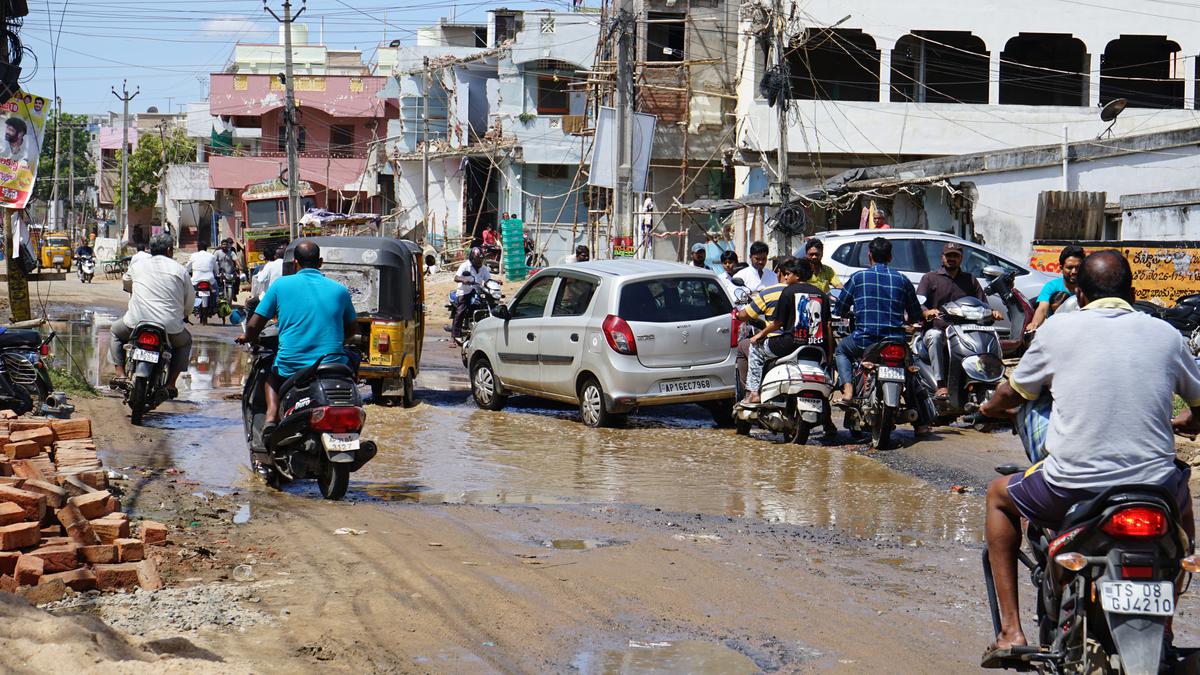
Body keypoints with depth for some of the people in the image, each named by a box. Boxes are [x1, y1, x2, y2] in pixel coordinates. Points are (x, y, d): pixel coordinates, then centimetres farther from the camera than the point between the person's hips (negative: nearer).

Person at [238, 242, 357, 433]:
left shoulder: (281, 285, 2)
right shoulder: (339, 290, 7)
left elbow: (254, 325, 2)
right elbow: (352, 329, 19)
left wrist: (248, 337, 25)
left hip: (291, 366, 0)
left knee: (272, 375, 34)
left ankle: (271, 416, 6)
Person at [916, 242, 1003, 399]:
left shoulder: (970, 280, 24)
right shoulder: (930, 278, 13)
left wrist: (992, 312, -9)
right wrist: (927, 312, -25)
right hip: (936, 329, -2)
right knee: (934, 337, -38)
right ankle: (941, 385, -41)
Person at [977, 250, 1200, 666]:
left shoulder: (1059, 329, 3)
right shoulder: (1165, 335, 7)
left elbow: (1011, 395, 16)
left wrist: (991, 407, 40)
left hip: (1071, 488, -2)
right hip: (1154, 488, 2)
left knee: (999, 496, 28)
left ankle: (1010, 630, 19)